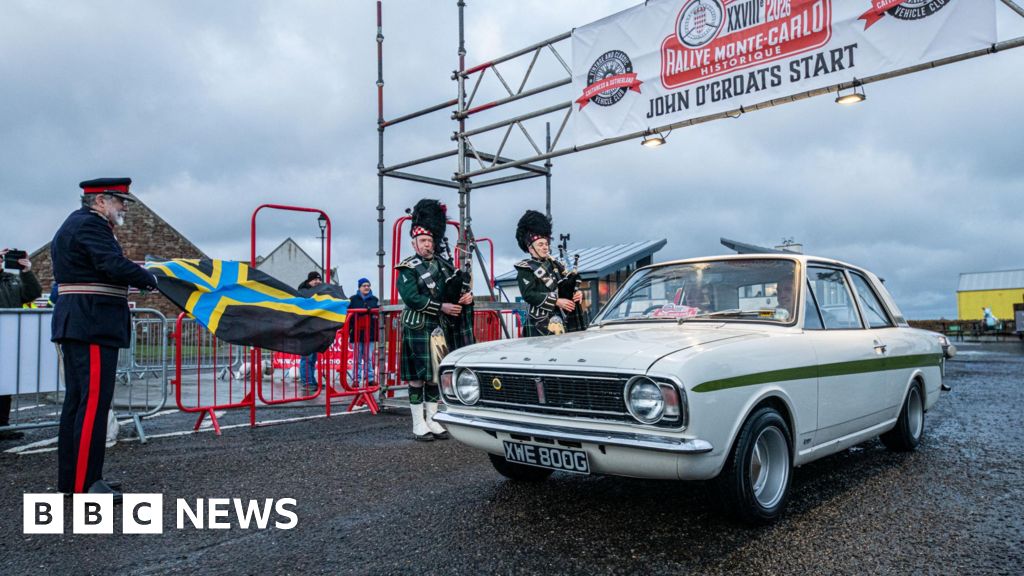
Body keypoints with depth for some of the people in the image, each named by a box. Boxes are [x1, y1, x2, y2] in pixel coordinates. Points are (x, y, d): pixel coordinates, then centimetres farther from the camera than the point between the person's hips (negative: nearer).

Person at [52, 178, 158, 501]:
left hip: (76, 325, 11)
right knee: (94, 401, -10)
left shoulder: (74, 225, 23)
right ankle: (85, 484, -8)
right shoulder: (91, 225, -11)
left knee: (77, 401, 13)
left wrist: (132, 283, 7)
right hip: (93, 326, -11)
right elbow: (115, 265, -23)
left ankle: (70, 478, 20)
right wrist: (149, 279, -8)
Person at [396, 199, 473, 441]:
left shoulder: (444, 264, 12)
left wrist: (467, 296, -9)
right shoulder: (408, 268, -5)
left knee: (435, 375, 10)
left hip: (441, 328, 5)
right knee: (417, 376, -1)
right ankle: (418, 424, 8)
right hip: (417, 328, -5)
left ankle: (432, 420, 19)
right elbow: (411, 298, -17)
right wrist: (441, 307, -22)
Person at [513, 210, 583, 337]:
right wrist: (556, 301, -19)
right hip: (539, 324, -6)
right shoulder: (525, 269, -2)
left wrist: (577, 293, -6)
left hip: (560, 319, 6)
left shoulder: (554, 264, 17)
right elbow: (528, 294, -14)